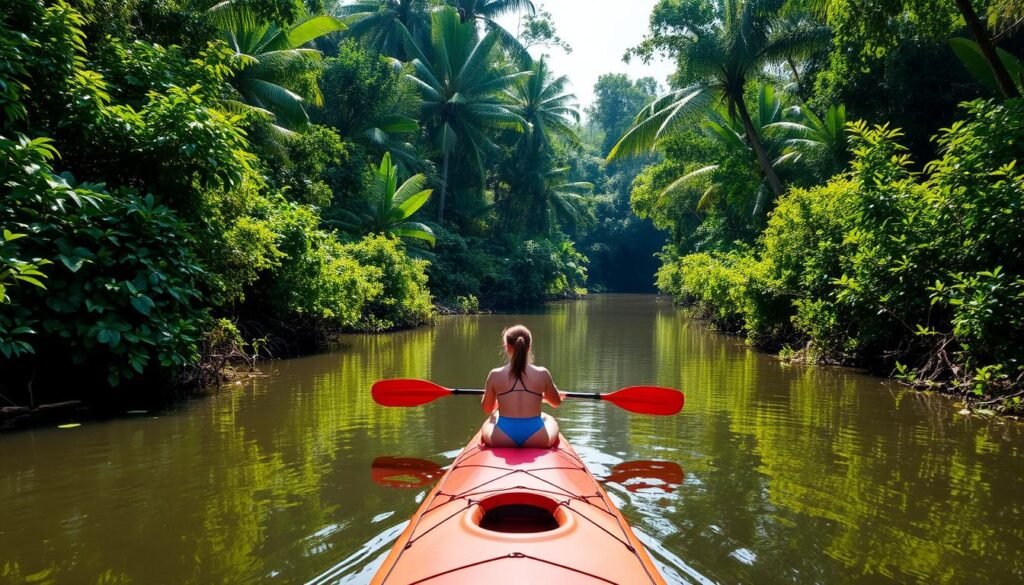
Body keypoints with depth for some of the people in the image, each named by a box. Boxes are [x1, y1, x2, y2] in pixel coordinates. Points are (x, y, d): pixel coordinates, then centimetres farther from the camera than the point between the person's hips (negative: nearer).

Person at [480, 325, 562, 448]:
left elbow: (486, 409, 9)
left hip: (502, 439, 0)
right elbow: (557, 402, 13)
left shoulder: (495, 374, -5)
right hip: (537, 439, 0)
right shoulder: (542, 374, -4)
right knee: (551, 421, 34)